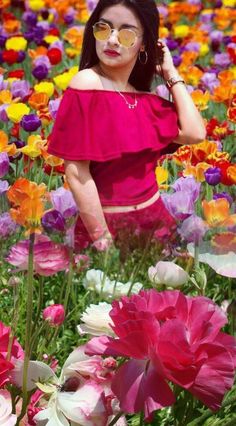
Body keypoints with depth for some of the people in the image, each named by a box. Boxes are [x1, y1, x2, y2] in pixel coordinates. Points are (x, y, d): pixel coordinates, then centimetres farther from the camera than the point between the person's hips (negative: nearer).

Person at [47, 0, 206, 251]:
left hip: (155, 216, 6)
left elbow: (195, 134, -4)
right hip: (106, 223, -6)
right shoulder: (87, 84, -15)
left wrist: (171, 74, 0)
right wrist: (102, 240, -18)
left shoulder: (146, 97, 4)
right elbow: (76, 172, -17)